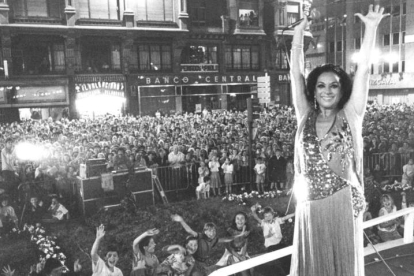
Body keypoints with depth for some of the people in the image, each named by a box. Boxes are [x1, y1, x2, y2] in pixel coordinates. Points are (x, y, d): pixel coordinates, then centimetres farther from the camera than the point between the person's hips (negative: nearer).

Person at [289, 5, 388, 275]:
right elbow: (296, 74, -1)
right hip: (309, 207, 2)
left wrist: (371, 28, -11)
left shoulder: (350, 117, -2)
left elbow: (363, 71, -8)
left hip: (342, 204, -1)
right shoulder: (306, 117, 2)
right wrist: (299, 33, -2)